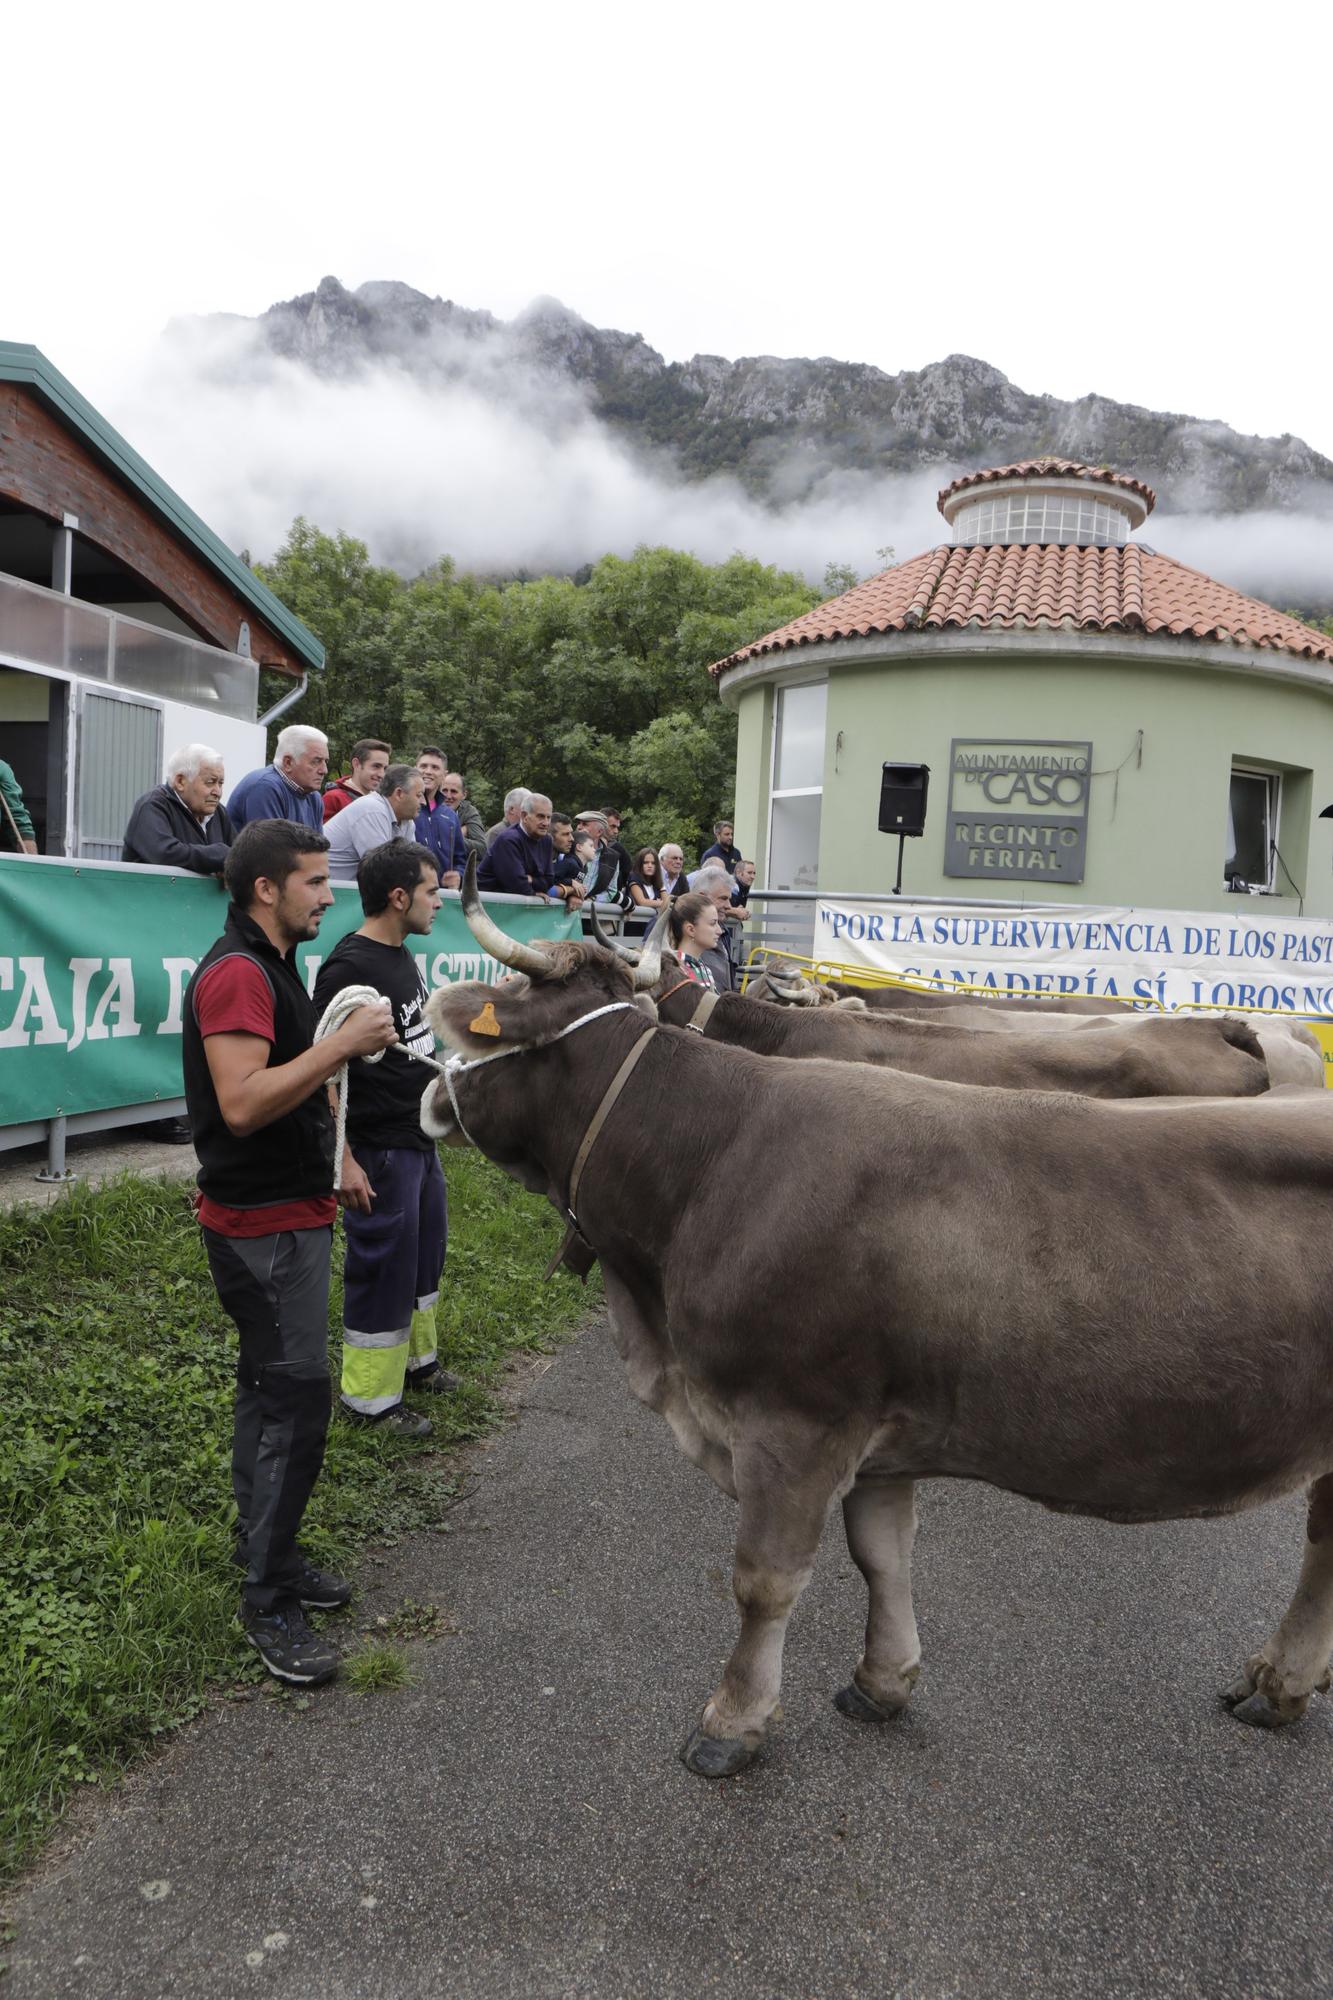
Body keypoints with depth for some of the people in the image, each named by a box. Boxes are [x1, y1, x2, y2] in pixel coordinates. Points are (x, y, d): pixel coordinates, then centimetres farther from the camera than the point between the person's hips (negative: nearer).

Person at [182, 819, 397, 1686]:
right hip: (265, 1223, -11)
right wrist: (344, 1044, -28)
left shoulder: (273, 965, 15)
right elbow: (242, 1104, -30)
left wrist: (335, 1157, 21)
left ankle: (269, 1553, 31)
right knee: (296, 1397, -7)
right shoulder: (236, 972, -19)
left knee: (274, 1388, 18)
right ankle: (271, 1600, 4)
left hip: (288, 1211, 11)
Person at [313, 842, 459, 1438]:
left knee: (423, 1253, 21)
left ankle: (413, 1359, 39)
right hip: (380, 1148, -9)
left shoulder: (399, 953, 8)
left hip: (421, 1138, 9)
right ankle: (371, 1396, 18)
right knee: (382, 1266, 2)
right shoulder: (349, 966, -21)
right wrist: (344, 1162, -23)